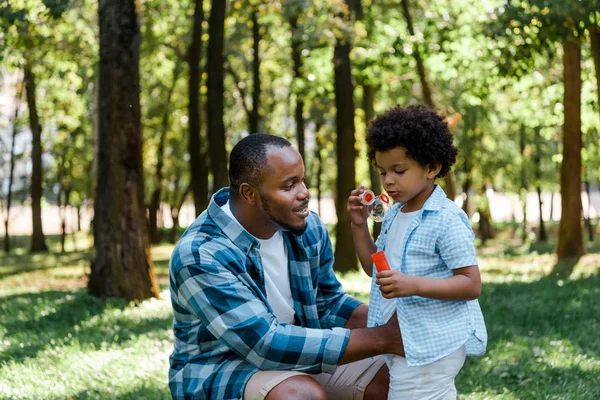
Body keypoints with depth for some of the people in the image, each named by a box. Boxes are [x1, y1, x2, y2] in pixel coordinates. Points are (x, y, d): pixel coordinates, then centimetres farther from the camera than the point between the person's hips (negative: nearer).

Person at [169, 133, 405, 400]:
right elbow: (266, 344, -31)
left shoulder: (307, 227, -6)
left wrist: (391, 325, -13)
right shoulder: (200, 255, -26)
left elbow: (327, 305, 8)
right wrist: (381, 339, -30)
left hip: (295, 358, 7)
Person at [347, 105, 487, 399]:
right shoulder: (393, 214, 9)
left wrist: (413, 285, -31)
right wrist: (359, 225, 6)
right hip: (399, 341, 9)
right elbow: (374, 268, 20)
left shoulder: (447, 220, -17)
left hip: (430, 346, -8)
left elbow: (472, 284, -19)